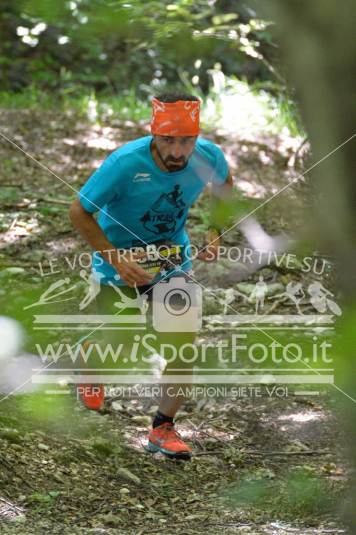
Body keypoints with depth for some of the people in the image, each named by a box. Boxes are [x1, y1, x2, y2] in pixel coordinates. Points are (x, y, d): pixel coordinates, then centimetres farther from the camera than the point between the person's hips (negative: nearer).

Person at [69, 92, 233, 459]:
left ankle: (163, 428, 9)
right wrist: (116, 259, -27)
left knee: (183, 343, -9)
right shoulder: (126, 162, -31)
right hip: (121, 252, -3)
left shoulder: (209, 157, -19)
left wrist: (214, 234, -3)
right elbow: (79, 212, -20)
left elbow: (224, 185, 7)